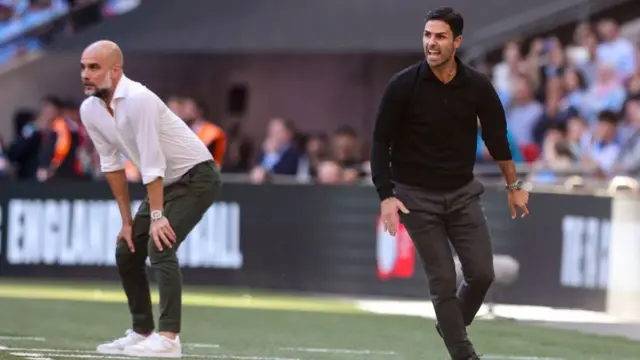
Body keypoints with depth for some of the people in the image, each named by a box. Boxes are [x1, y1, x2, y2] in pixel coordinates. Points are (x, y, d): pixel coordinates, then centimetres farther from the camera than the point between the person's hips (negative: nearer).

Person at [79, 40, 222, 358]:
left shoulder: (138, 99, -27)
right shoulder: (90, 110, -3)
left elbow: (151, 163, -28)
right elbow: (112, 164, 5)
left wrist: (157, 216, -28)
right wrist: (127, 220, 5)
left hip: (197, 177, -9)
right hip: (165, 184, 9)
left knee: (160, 245, -24)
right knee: (127, 251, 8)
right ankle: (142, 332, 18)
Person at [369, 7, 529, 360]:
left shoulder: (477, 86, -7)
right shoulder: (402, 86, -14)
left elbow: (496, 137, 7)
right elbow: (381, 142, -8)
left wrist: (514, 186, 13)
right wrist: (386, 196, -15)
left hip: (462, 192, 3)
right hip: (416, 196, -3)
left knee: (482, 273, -2)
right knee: (443, 281, -6)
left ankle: (451, 325, 27)